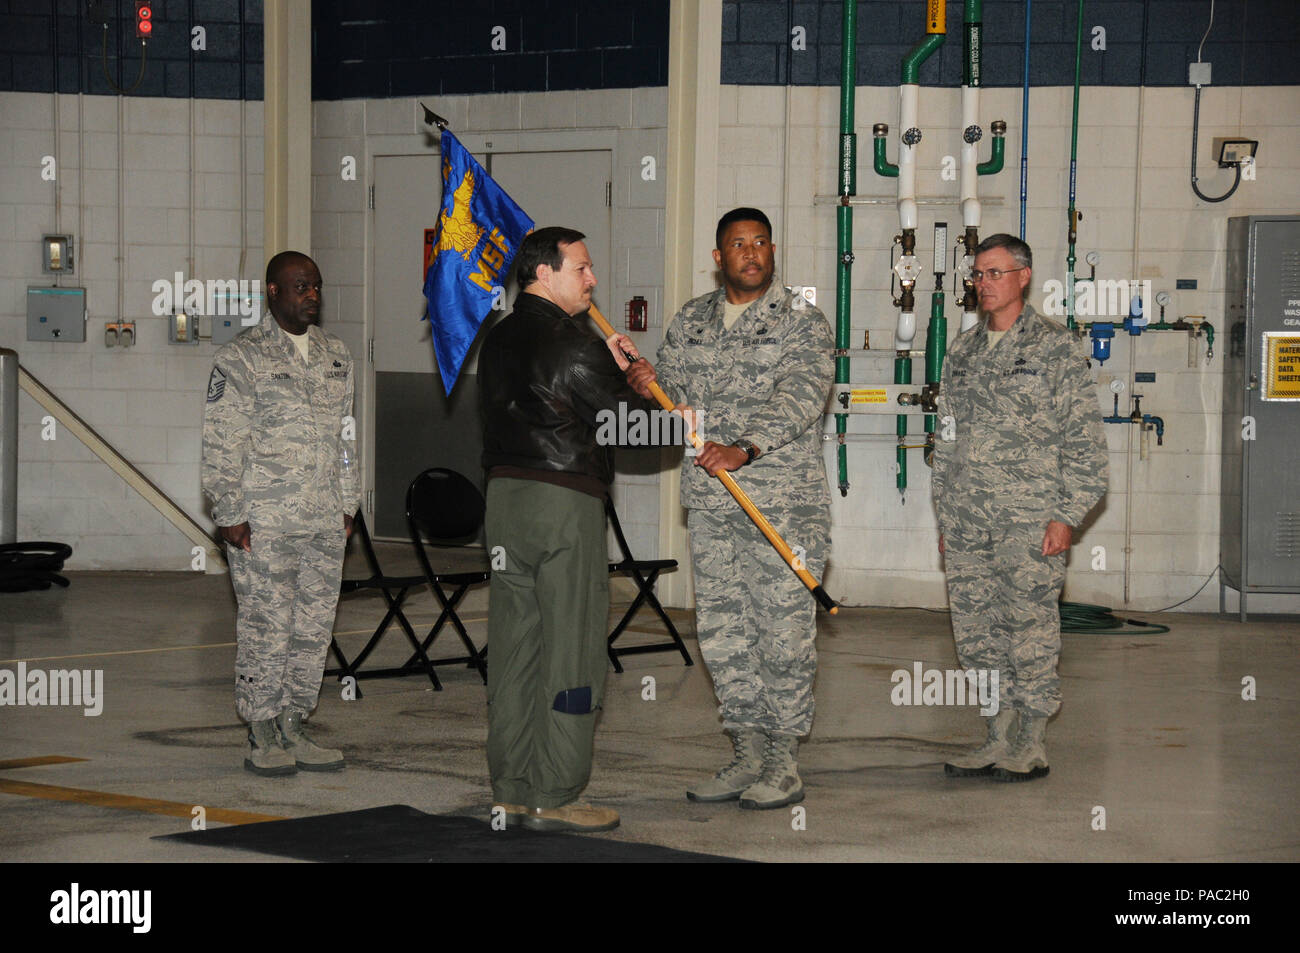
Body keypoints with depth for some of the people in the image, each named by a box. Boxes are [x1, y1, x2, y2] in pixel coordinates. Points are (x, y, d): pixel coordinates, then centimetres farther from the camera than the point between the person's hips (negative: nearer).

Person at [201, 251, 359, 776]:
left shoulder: (334, 354, 15)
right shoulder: (241, 358, -4)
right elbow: (222, 446, -6)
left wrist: (347, 503, 17)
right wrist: (229, 514, -11)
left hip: (325, 523, 6)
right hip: (263, 522, -6)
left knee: (315, 628, 7)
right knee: (266, 627, -4)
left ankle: (293, 728, 16)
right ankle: (262, 737, 5)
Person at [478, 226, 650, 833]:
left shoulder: (499, 340, 14)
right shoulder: (571, 343, -12)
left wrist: (608, 365, 17)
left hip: (503, 498, 8)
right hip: (564, 504, -8)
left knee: (513, 651, 10)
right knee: (572, 652, -2)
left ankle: (510, 793, 14)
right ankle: (554, 799, -2)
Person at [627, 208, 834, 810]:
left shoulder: (802, 323, -1)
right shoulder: (691, 320, 15)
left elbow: (799, 399, -14)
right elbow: (675, 392, 15)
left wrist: (745, 448, -28)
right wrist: (648, 383, -9)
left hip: (784, 502, -5)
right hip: (709, 503, 5)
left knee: (782, 628, -5)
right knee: (721, 630, 8)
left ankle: (783, 765, 2)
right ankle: (747, 755, 17)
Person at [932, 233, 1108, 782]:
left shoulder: (1054, 347, -2)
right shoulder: (964, 351, 16)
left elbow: (1084, 438, -5)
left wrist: (1066, 515, -11)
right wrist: (945, 513, 17)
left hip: (1029, 520, -6)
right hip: (967, 523, 6)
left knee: (1029, 628, -3)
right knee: (977, 631, 8)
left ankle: (1031, 747, 5)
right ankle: (999, 741, 17)